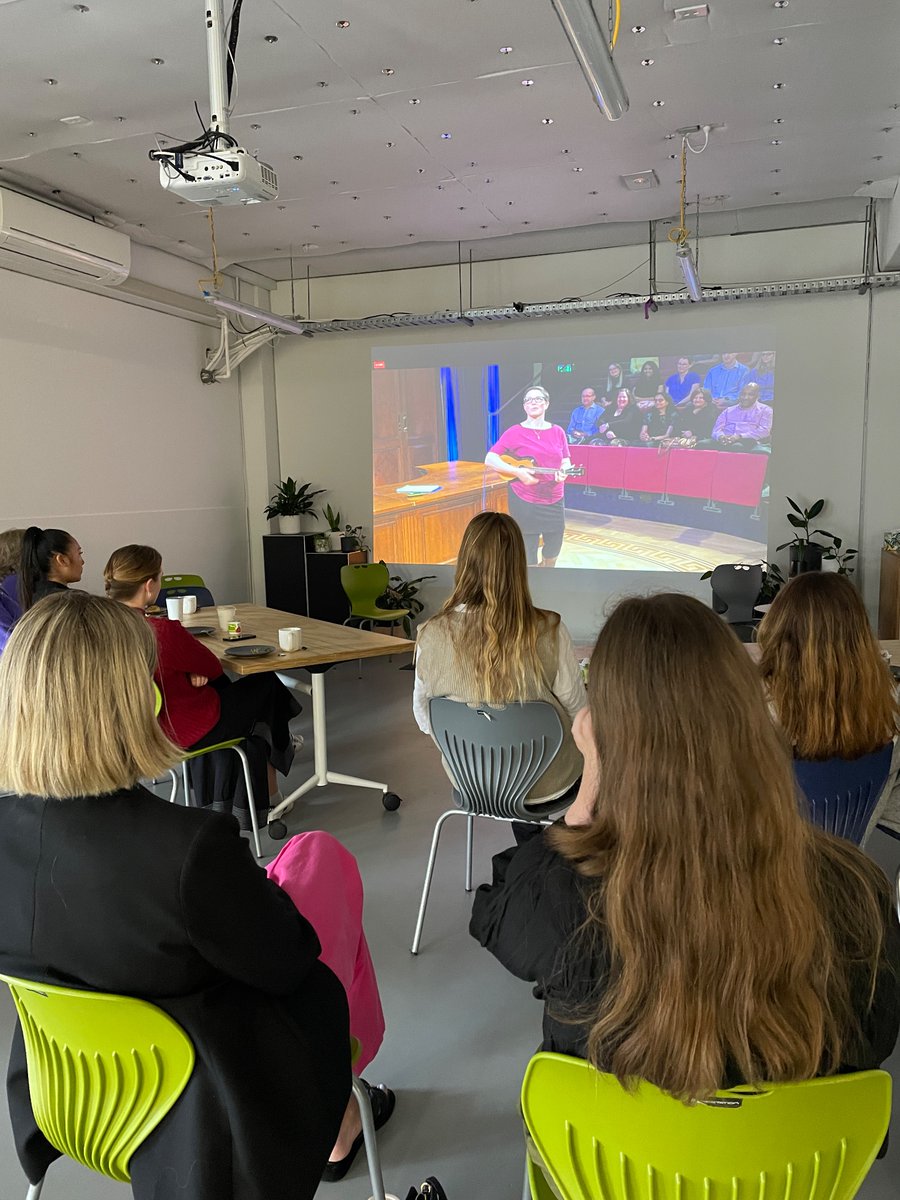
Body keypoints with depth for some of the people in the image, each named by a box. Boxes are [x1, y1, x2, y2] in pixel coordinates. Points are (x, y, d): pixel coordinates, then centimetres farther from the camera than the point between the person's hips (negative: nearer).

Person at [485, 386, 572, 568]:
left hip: (555, 500, 4)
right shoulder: (515, 432, -6)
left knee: (553, 549, 16)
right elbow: (490, 459, -10)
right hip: (524, 502, -4)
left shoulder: (558, 431, 5)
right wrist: (517, 472, -21)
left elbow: (566, 462, 12)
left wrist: (563, 473, -12)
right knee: (527, 555, 3)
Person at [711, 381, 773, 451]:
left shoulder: (765, 410, 16)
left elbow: (764, 431, 0)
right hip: (725, 444, 2)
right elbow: (717, 429, 15)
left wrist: (740, 437, -15)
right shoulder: (728, 411, 27)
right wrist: (720, 437, -13)